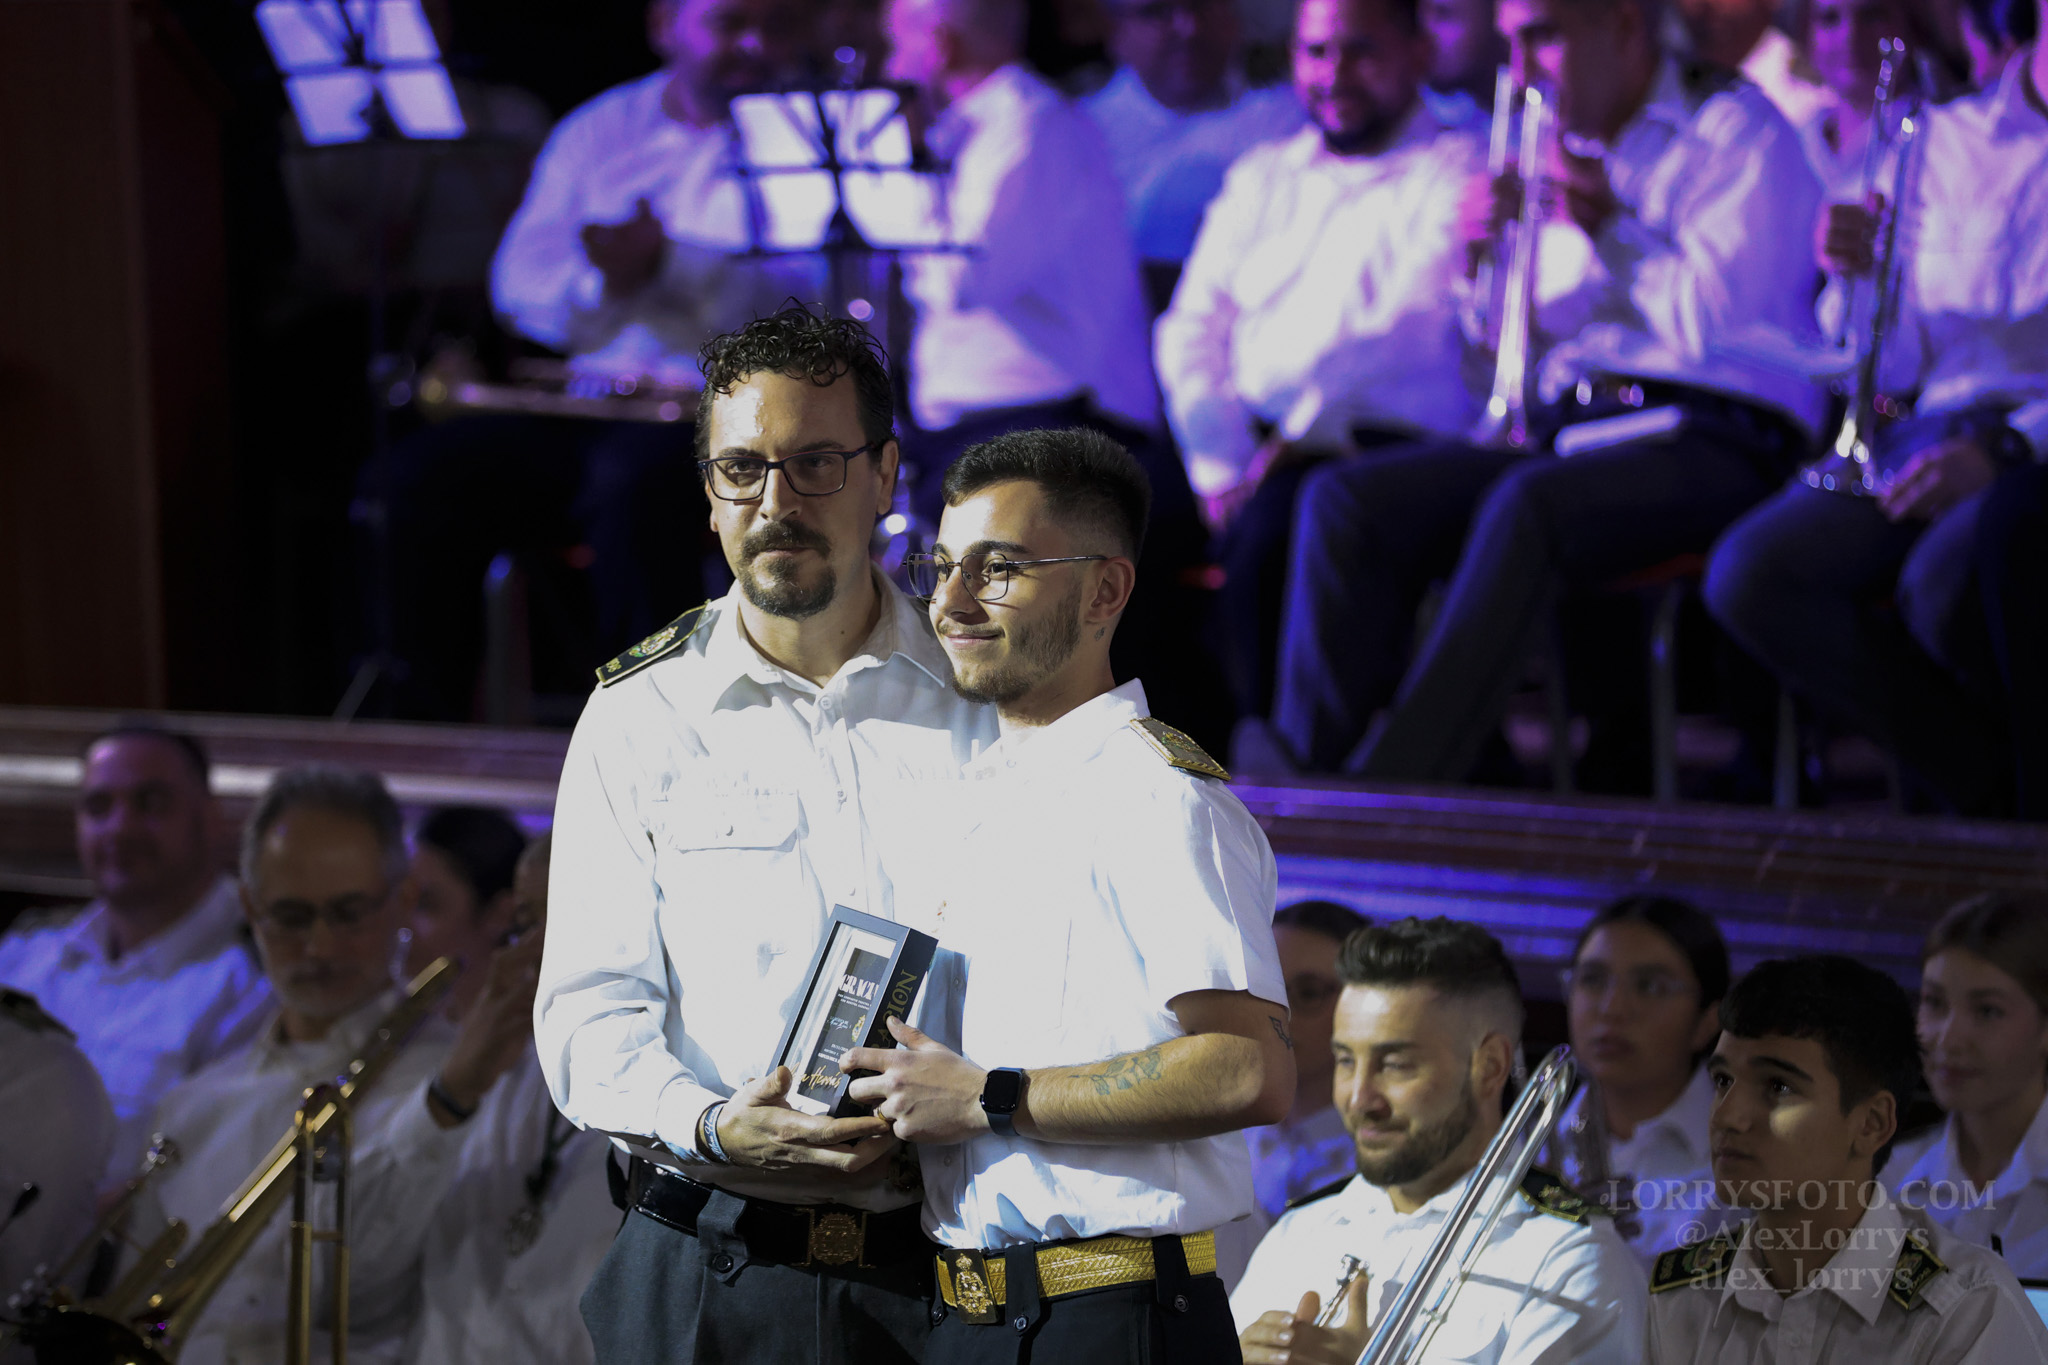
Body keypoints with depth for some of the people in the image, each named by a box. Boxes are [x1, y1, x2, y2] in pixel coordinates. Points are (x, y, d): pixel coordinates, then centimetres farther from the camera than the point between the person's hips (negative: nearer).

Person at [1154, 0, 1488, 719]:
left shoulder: (1458, 171, 6)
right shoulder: (1262, 177, 24)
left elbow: (1411, 329, -9)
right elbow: (1193, 330, 14)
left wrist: (1302, 434, -18)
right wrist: (1222, 462, -4)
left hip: (1385, 445, -5)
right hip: (1249, 452, 5)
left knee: (1270, 533, -36)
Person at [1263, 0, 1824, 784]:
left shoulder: (1736, 129, 1)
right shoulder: (1569, 152, 23)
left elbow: (1715, 322, -12)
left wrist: (1608, 228, -4)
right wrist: (1488, 255, 5)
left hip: (1712, 440, -7)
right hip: (1572, 435, 7)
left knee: (1526, 505, -38)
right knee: (1346, 503, -16)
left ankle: (1385, 798, -40)